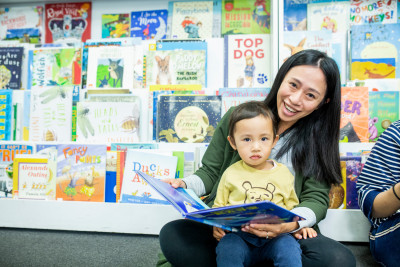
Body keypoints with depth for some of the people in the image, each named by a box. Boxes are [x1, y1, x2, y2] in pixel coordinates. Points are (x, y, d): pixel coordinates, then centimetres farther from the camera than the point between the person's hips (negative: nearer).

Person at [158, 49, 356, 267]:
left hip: (283, 234, 2)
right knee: (171, 235, -26)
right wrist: (184, 184, -14)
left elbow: (316, 198, -2)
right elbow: (210, 171, 7)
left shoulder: (319, 140, 4)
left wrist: (290, 224, -23)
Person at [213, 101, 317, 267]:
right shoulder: (231, 173, 7)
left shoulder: (283, 173, 10)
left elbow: (291, 206, 18)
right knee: (227, 248, -29)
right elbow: (218, 206, 13)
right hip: (239, 236, 0)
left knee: (289, 247, -28)